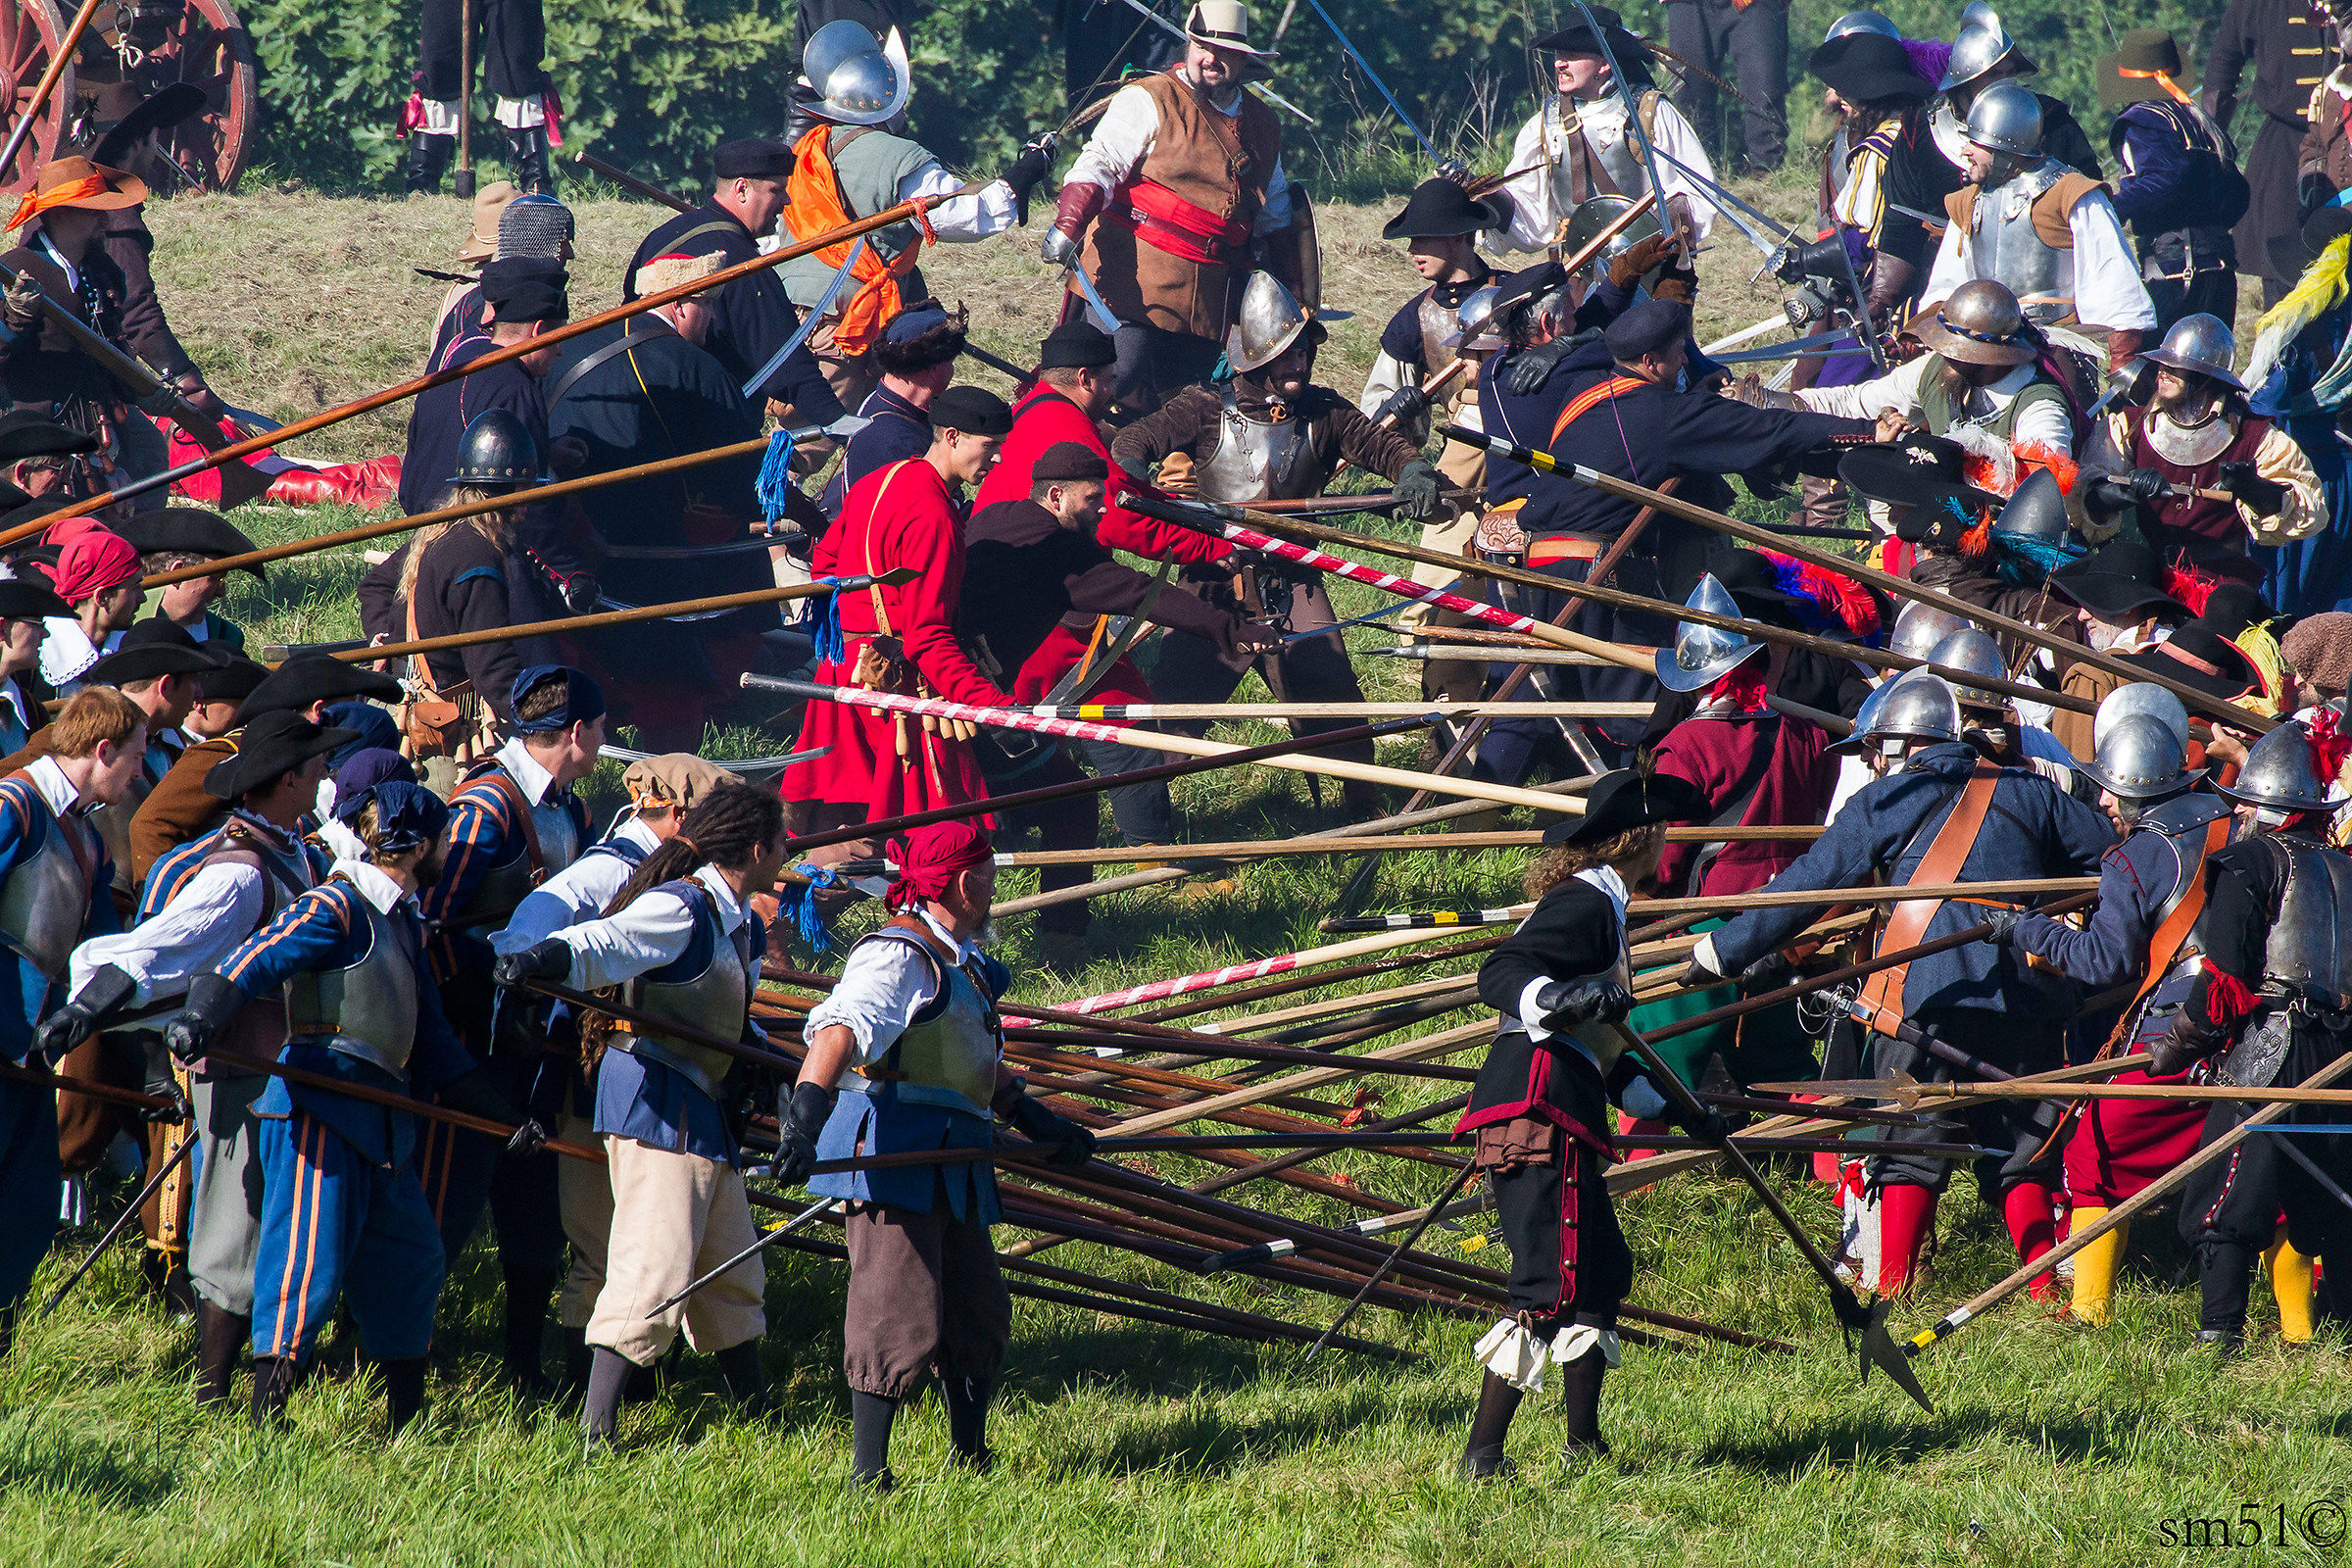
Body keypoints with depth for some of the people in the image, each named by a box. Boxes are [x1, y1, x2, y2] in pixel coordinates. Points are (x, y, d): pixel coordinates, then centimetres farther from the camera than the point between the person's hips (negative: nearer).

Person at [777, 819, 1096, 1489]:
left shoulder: (959, 962, 22)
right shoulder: (897, 956, -11)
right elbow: (840, 1031, -27)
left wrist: (1037, 1118, 40)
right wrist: (803, 1118, -42)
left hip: (951, 1167, 10)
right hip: (892, 1154, -10)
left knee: (978, 1318, 12)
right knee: (901, 1317, -11)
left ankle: (971, 1458, 24)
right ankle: (869, 1472, -7)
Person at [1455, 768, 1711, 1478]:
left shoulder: (1601, 907, 27)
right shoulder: (1585, 904, -6)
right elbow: (1499, 975, -20)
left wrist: (1674, 1108, 36)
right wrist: (1554, 999, -39)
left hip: (1564, 1119, 11)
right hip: (1536, 1108, -11)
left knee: (1605, 1273, 15)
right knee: (1551, 1288, -13)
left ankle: (1584, 1445, 22)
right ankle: (1482, 1457, -17)